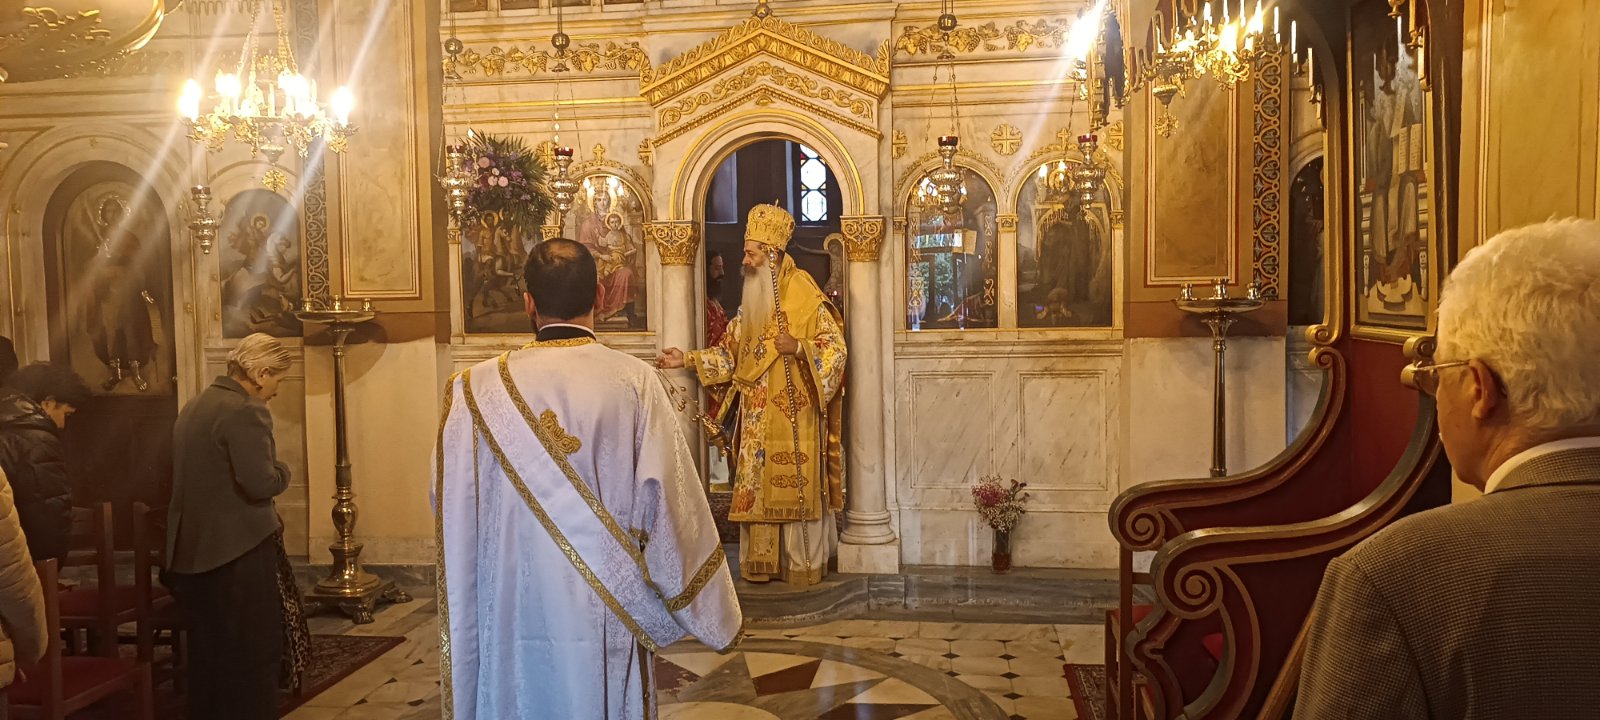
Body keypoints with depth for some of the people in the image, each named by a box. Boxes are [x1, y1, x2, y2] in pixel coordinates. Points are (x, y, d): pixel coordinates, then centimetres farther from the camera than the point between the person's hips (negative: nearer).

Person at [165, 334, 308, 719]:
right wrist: (282, 470, -3)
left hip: (190, 551, 9)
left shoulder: (195, 405, 11)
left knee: (209, 654, 19)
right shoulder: (246, 411, -17)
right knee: (253, 654, 3)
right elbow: (261, 483, -23)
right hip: (239, 551, -9)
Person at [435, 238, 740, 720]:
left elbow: (450, 505, -1)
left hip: (513, 619, 1)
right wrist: (715, 614, 2)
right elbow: (673, 505, -10)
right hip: (607, 619, -1)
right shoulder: (637, 383, -12)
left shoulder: (478, 390, -8)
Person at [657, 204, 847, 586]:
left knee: (798, 485, -1)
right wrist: (688, 359, 10)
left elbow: (835, 348, -11)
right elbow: (730, 352, 17)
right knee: (757, 486, 9)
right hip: (758, 417, 7)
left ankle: (804, 564, 11)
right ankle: (760, 561, 19)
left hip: (795, 416, -6)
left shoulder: (807, 299, -9)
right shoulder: (751, 303, 13)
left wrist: (798, 348, -24)